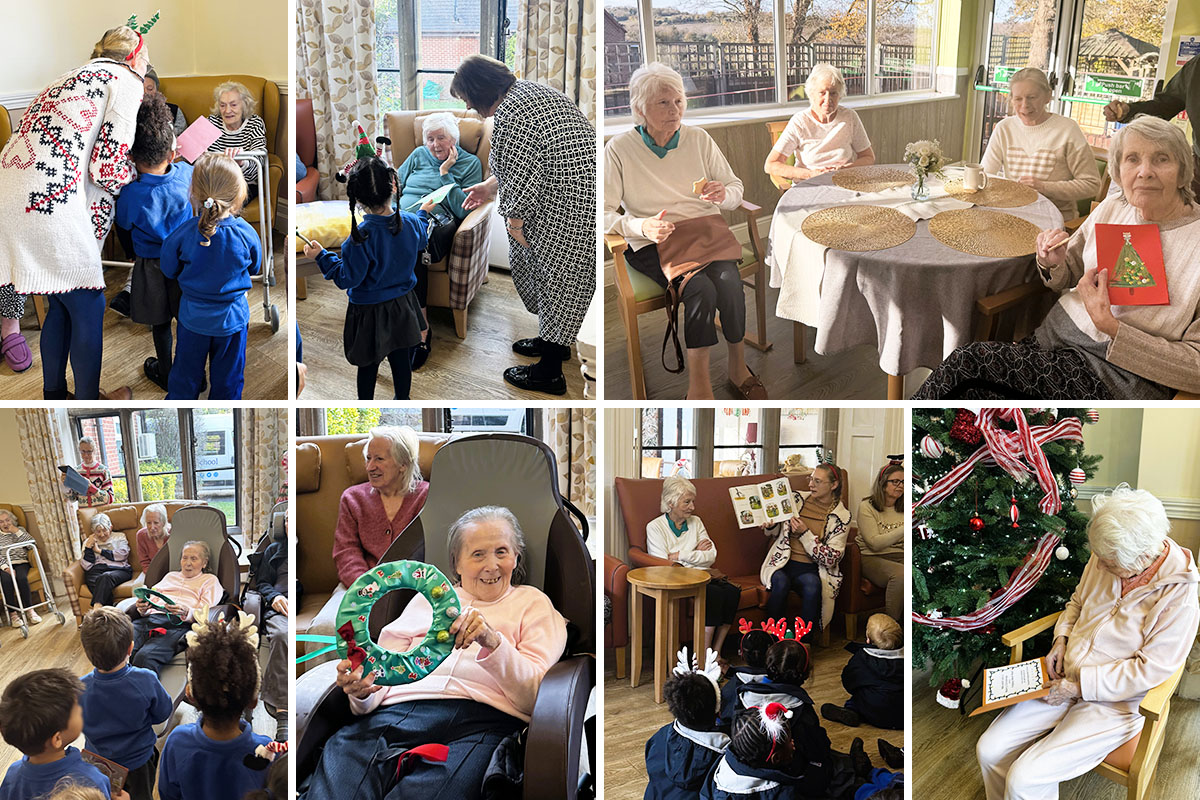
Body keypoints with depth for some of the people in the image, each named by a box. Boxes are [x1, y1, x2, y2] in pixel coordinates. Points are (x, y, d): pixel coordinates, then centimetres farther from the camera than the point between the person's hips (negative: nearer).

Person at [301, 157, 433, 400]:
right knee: (402, 360, 20)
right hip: (403, 307, 5)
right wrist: (423, 214, 30)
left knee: (367, 366, 14)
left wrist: (322, 256, -14)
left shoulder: (361, 238, -29)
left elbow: (347, 279, -21)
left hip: (370, 314, -5)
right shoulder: (411, 223, -13)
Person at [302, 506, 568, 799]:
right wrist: (362, 691, -5)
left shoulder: (533, 604, 21)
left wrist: (493, 643, -13)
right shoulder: (428, 597, 30)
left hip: (482, 718, -3)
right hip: (403, 708, 3)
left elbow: (533, 697, 5)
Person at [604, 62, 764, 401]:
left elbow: (736, 188, 14)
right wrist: (642, 226, -28)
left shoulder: (698, 138, 7)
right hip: (651, 245, -3)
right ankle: (699, 384, -21)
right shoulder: (619, 150, -3)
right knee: (701, 290, -32)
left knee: (728, 281, -29)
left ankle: (738, 366, -10)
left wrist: (724, 194, -11)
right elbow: (601, 213, -10)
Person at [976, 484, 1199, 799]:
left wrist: (1080, 686, -19)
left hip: (1116, 701, -6)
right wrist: (1062, 638, -1)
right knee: (989, 750, -6)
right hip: (1064, 681, 6)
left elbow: (1150, 668, -19)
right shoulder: (1105, 560, -2)